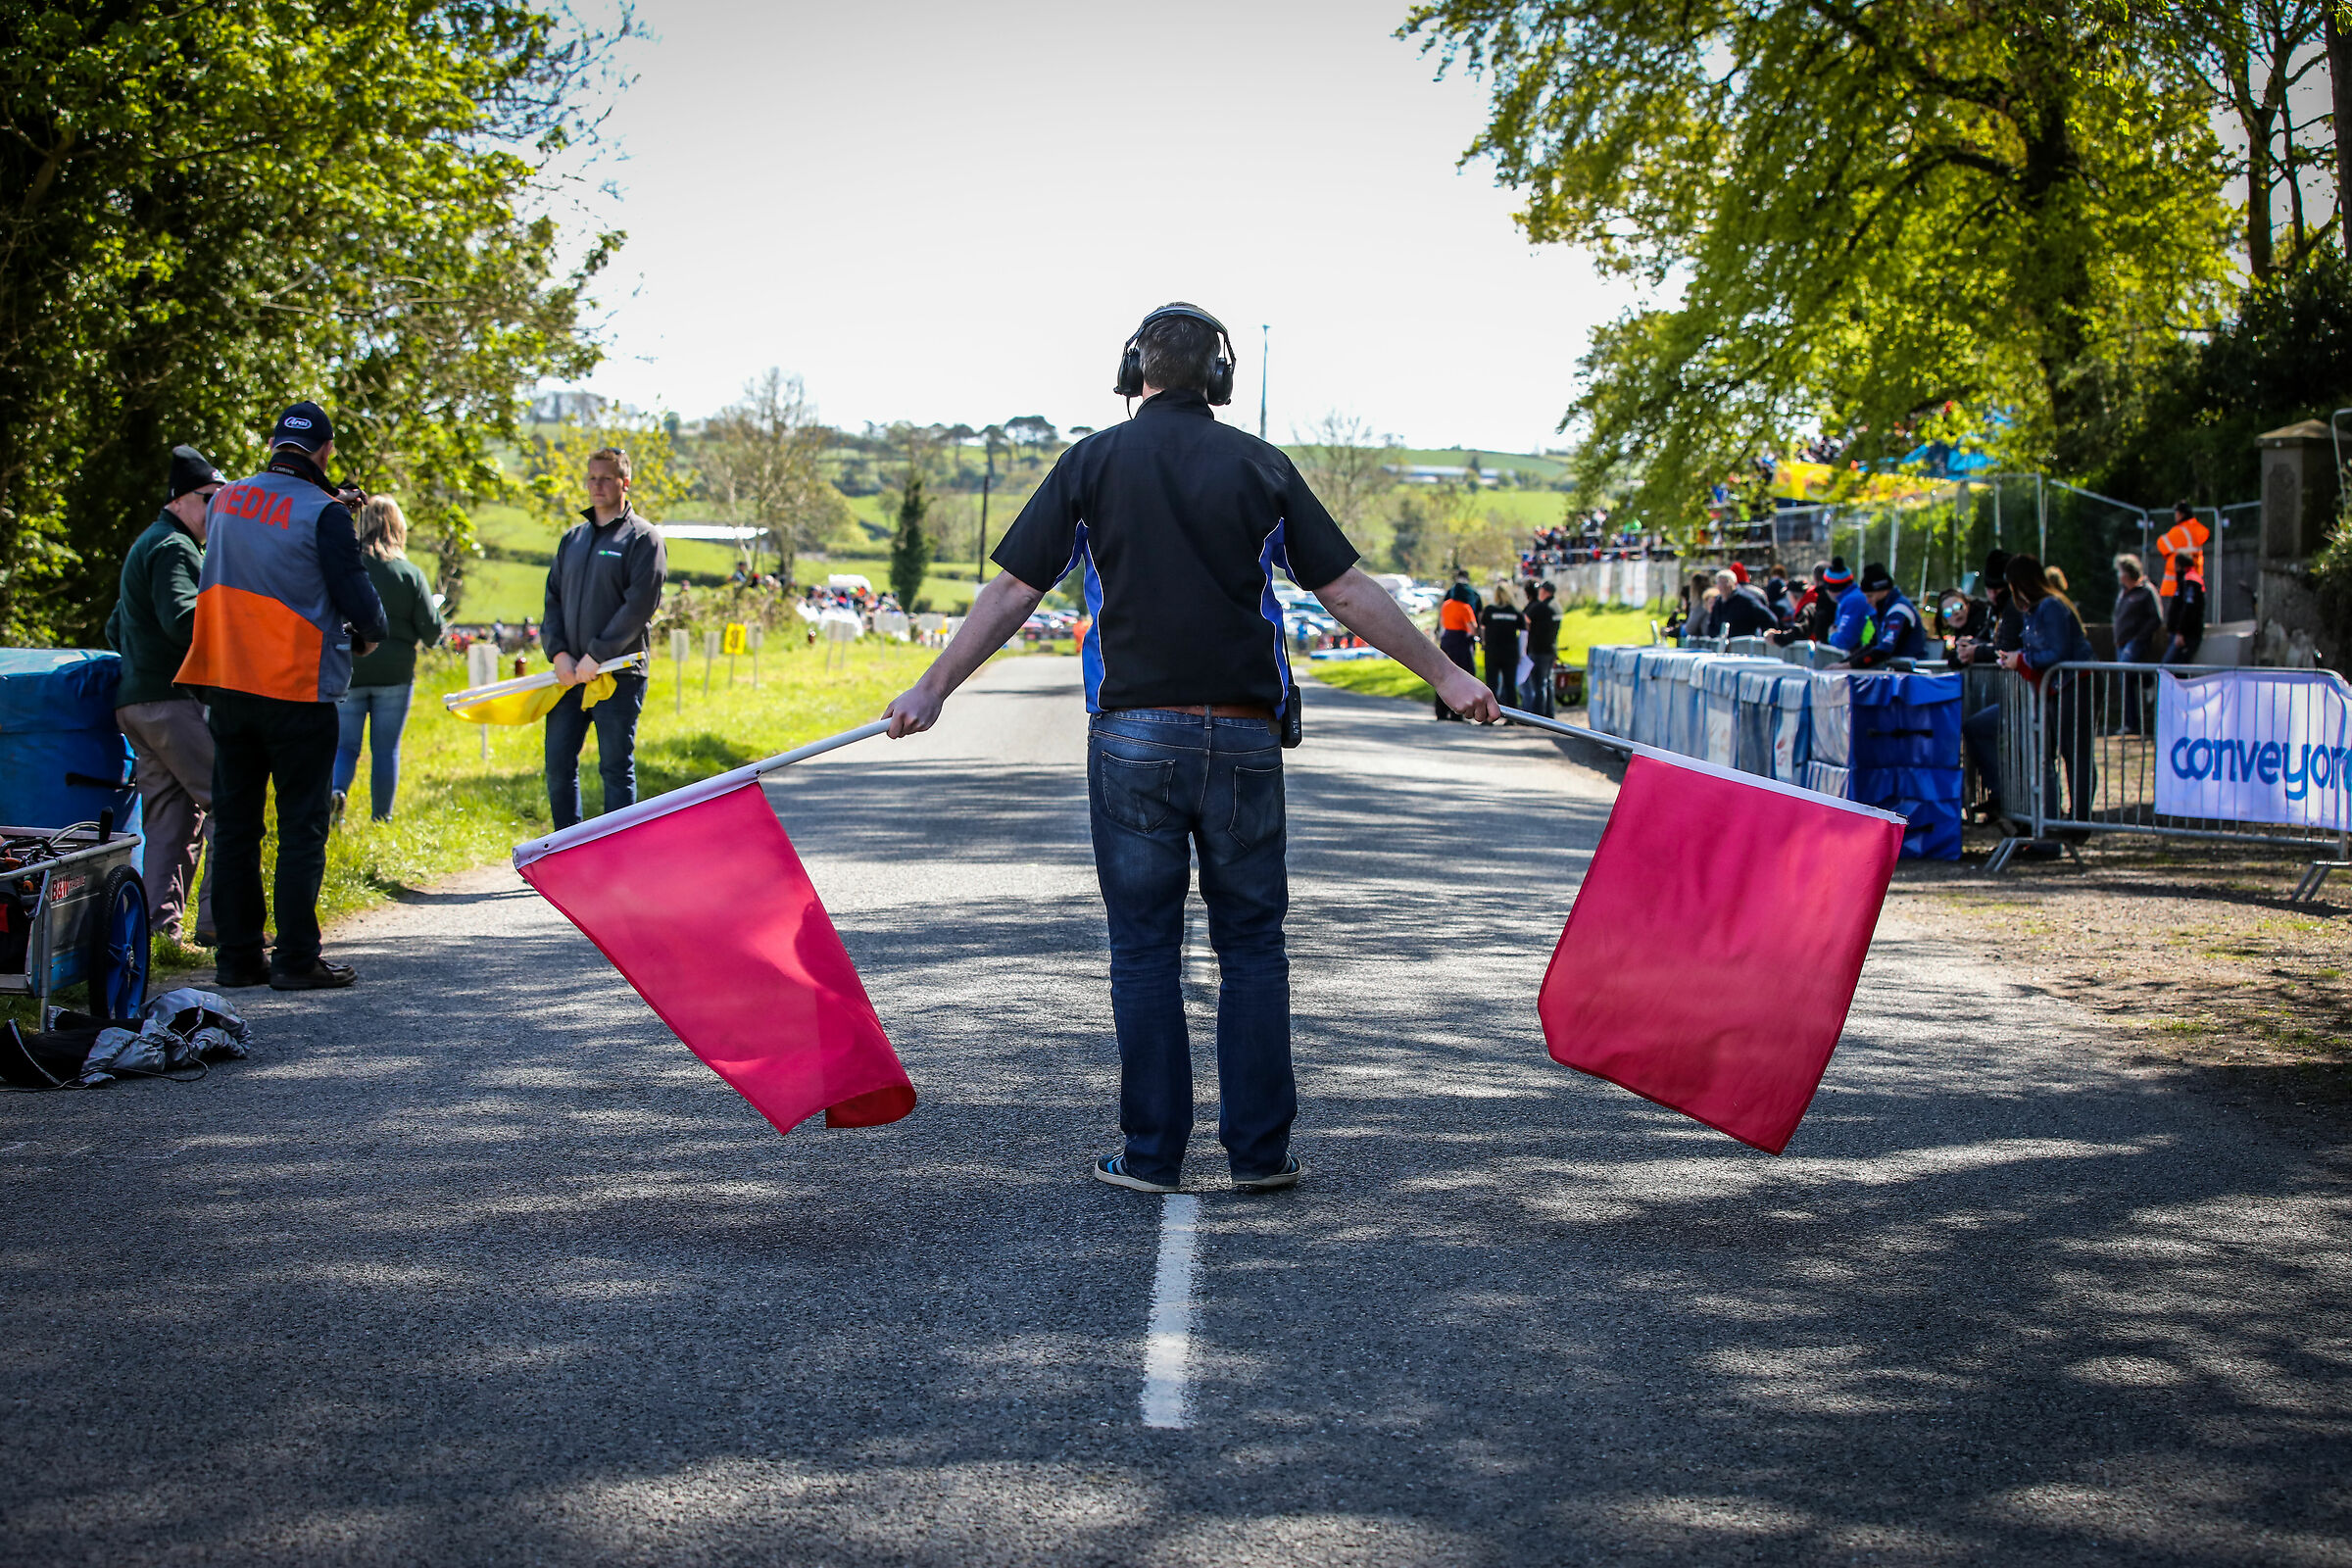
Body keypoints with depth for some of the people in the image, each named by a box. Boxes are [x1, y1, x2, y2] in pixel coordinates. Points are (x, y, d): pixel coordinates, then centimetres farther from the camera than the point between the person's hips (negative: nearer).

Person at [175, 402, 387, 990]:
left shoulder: (224, 501, 8)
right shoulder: (323, 514, -10)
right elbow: (356, 597, -12)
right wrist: (369, 632, 9)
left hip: (227, 687, 6)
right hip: (297, 689, -6)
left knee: (234, 825, 11)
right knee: (302, 826, 1)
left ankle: (237, 957, 14)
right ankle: (296, 959, 0)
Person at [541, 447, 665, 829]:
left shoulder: (643, 538, -2)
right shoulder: (572, 538, 16)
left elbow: (640, 605, -11)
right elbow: (553, 600, 14)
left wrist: (597, 655, -15)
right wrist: (558, 653, -2)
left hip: (619, 675, -6)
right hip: (569, 674, 6)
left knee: (616, 767, -1)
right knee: (558, 764, 5)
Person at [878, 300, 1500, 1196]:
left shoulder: (1093, 462, 3)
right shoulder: (1260, 467, 4)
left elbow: (1012, 593, 1)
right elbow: (1348, 593, 4)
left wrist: (933, 688, 9)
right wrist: (1444, 675, 11)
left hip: (1133, 740, 0)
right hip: (1242, 740, 1)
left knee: (1143, 947, 6)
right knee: (1251, 943, 9)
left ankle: (1152, 1153, 8)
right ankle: (1259, 1150, 10)